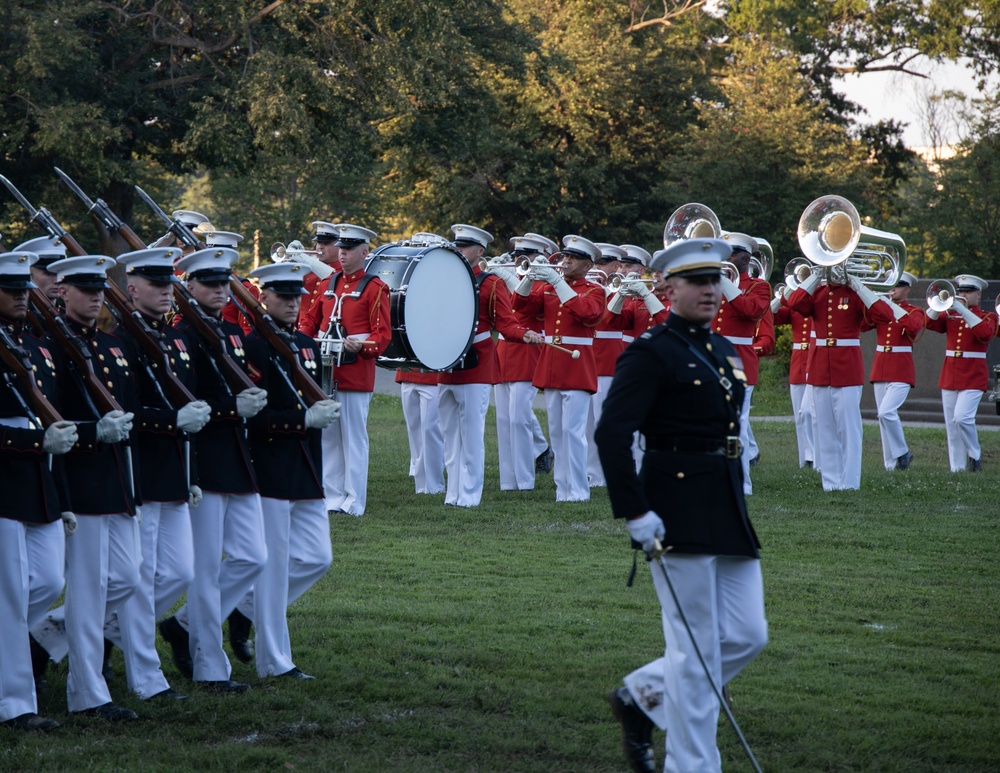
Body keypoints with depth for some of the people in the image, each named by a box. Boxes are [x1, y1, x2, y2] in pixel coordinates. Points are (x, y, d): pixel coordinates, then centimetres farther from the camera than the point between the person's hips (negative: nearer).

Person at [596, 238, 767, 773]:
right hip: (679, 514, -8)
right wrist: (635, 513, -22)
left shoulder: (724, 351, 14)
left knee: (747, 636, 8)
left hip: (729, 510, 8)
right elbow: (610, 435, -18)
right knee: (697, 649, -3)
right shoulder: (650, 353, -11)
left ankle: (641, 696, 25)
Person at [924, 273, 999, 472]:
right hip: (949, 376, 5)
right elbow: (930, 322, -1)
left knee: (962, 417, -21)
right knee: (951, 425, 3)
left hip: (973, 377, -5)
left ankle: (975, 455, -3)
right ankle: (957, 468, 7)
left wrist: (962, 309, -24)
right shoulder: (950, 315, 13)